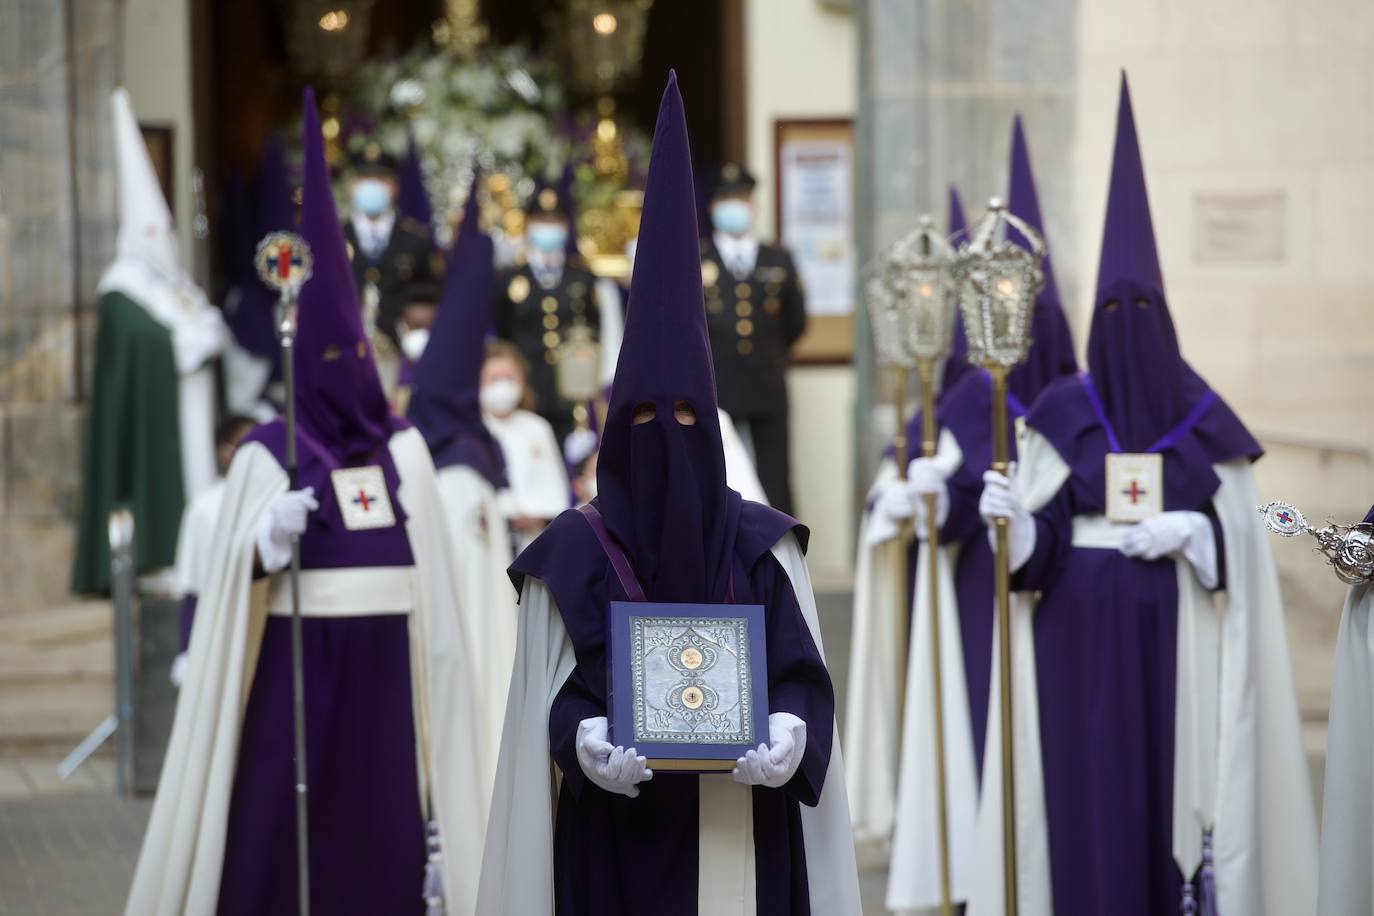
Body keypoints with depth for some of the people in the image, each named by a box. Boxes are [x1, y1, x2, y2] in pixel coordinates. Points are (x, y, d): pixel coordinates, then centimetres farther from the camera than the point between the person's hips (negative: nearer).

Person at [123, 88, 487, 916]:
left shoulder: (404, 449, 7)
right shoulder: (267, 456, -2)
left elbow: (430, 578, 8)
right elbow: (233, 581, -4)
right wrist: (268, 541, -24)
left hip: (384, 678, 3)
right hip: (294, 676, -3)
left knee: (384, 832, 3)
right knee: (278, 841, -4)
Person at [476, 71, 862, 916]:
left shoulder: (762, 544, 5)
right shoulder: (575, 551, 2)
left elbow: (802, 672, 3)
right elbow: (554, 691, 0)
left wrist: (790, 732, -18)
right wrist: (585, 741, -21)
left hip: (740, 832, 1)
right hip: (617, 834, -1)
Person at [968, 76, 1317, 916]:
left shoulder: (1204, 418, 4)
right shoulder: (1062, 415, 3)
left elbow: (1241, 536, 5)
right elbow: (1039, 538, 0)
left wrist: (1187, 531, -13)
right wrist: (1009, 514, -20)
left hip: (1173, 634, 0)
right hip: (1081, 632, 0)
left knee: (1172, 777, -1)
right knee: (1088, 785, -3)